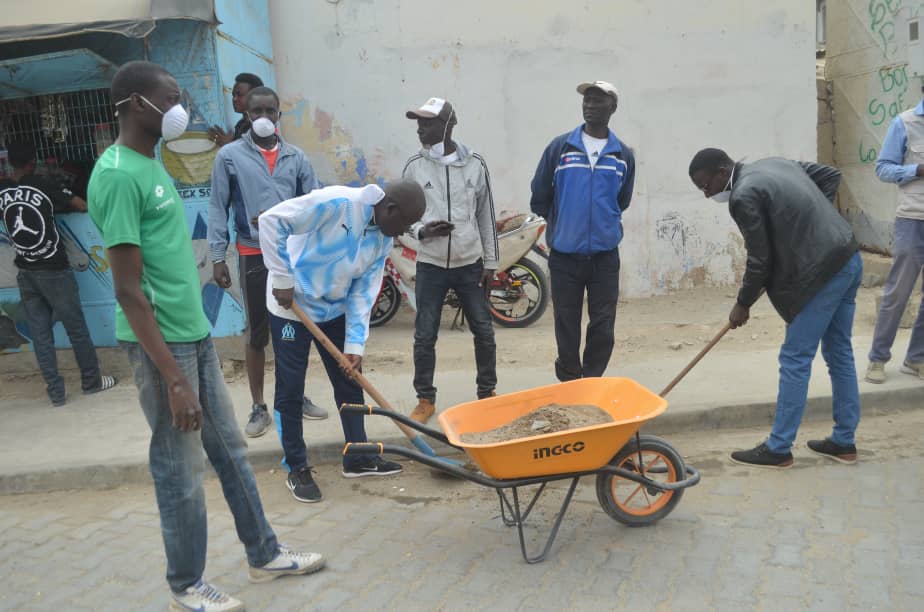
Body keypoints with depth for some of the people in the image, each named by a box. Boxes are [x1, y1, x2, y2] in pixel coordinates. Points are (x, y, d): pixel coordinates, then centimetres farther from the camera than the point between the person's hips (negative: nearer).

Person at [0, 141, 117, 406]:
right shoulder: (44, 186, -12)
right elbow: (83, 206, -7)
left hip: (25, 273, 4)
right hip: (54, 271, -4)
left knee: (40, 334, 8)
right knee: (76, 327, 9)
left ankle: (55, 391, 12)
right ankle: (91, 381, 19)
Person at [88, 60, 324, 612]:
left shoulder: (152, 162, 12)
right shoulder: (118, 175, -17)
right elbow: (129, 289, -20)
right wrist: (173, 380, -21)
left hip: (196, 332, 9)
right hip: (161, 342, -9)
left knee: (230, 449, 17)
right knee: (182, 469, 5)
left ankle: (265, 555, 32)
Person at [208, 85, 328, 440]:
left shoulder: (296, 157, 5)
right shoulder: (230, 156, -2)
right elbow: (218, 208, -2)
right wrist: (217, 256, -7)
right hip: (254, 255, -3)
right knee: (257, 333, 5)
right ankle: (259, 408, 16)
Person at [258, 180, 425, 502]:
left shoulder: (383, 239, -3)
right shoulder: (337, 202, -26)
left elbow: (364, 291, -2)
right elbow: (271, 220, -27)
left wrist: (355, 344, -9)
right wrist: (283, 279, -24)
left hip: (334, 311, 7)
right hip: (291, 306, -7)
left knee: (349, 384, 11)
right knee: (290, 390, 0)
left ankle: (358, 458, 24)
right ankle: (297, 468, 14)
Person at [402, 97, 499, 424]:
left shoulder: (475, 164, -1)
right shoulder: (414, 166, -1)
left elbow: (486, 215, 4)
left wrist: (491, 261, 4)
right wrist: (421, 231, -16)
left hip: (470, 263, 0)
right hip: (430, 264, 0)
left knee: (484, 332, 7)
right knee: (424, 336, 2)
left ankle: (487, 392, 24)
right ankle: (425, 399, 16)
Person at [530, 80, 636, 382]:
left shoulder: (624, 155, 5)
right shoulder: (560, 147, -1)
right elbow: (539, 198, 6)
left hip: (605, 256, 1)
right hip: (564, 255, -1)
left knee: (603, 329, 3)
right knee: (567, 328, 6)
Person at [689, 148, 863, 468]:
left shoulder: (744, 196, -15)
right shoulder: (775, 163, 13)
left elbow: (760, 259, -12)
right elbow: (831, 174, 19)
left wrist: (743, 304, 1)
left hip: (821, 273, -10)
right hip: (848, 259, 10)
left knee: (795, 361, -2)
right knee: (840, 353, 15)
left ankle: (778, 448, 6)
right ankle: (844, 441, 25)